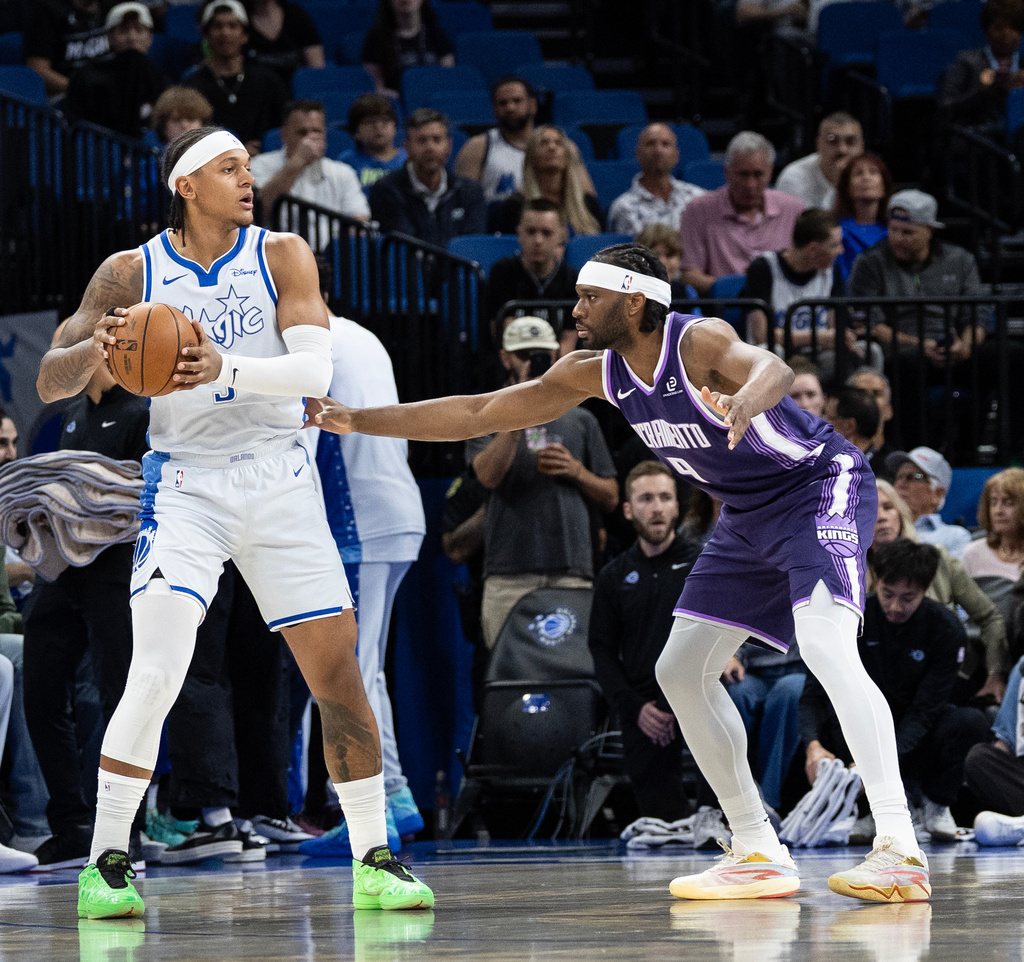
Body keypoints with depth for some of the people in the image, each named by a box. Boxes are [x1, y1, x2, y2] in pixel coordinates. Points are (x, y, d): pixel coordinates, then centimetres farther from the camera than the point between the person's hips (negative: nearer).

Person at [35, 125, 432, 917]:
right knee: (156, 675, -19)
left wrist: (228, 369, -31)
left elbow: (315, 369, -13)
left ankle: (375, 864, 14)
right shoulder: (132, 273, 0)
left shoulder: (282, 256, 0)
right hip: (185, 486, -2)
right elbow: (50, 383, -2)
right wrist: (92, 350, -25)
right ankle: (105, 865, -9)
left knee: (339, 673, 2)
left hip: (281, 481, 2)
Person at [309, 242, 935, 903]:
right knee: (681, 670, 6)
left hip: (822, 485, -9)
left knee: (827, 646, -29)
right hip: (749, 517, 9)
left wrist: (745, 400, -73)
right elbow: (478, 414, 4)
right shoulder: (597, 372, -3)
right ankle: (760, 856, 11)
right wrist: (358, 421, 2)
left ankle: (901, 853, -35)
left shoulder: (699, 341, -26)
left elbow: (772, 368, -49)